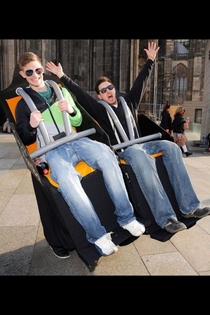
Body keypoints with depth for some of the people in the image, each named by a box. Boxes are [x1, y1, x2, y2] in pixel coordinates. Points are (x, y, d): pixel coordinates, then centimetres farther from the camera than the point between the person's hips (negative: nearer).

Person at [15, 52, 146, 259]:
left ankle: (126, 217, -21)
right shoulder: (23, 104, 14)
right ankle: (97, 235, -25)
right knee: (67, 180, -38)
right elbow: (25, 140, 12)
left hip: (75, 140, 3)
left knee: (106, 154, -31)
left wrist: (71, 110, -3)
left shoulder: (61, 91, 22)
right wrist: (31, 126, -10)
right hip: (52, 150, -2)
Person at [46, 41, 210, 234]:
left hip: (139, 144, 5)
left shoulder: (127, 101, 22)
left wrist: (150, 61, 29)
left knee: (171, 147, -21)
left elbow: (141, 82, 26)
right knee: (139, 155, -39)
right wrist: (63, 77, 2)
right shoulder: (99, 109, 11)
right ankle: (165, 217, -43)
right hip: (121, 149, -5)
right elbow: (79, 94, 6)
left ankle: (189, 207, -21)